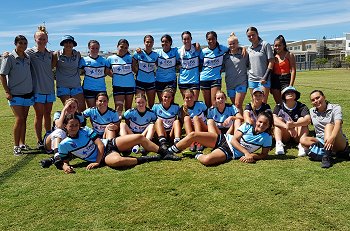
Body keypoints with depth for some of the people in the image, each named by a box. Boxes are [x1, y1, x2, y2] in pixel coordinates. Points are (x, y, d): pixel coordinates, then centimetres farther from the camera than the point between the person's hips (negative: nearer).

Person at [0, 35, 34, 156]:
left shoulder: (28, 57, 7)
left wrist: (32, 89, 10)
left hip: (28, 93, 5)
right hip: (15, 94, -5)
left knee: (24, 119, 10)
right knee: (19, 119, -9)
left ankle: (22, 143, 20)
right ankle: (16, 146, 1)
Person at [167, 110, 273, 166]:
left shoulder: (267, 138, -4)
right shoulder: (247, 126, -1)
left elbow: (264, 154, 1)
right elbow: (233, 140, -7)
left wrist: (252, 156, -18)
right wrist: (246, 153, -18)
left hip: (230, 153, -3)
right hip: (223, 139, 4)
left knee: (206, 160, -35)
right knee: (193, 135, -9)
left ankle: (198, 156, 3)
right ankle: (168, 152, 7)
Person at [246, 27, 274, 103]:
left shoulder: (265, 45, -2)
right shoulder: (249, 49, 13)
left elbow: (271, 62, -5)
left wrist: (266, 77, -11)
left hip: (263, 79, -5)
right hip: (252, 79, 5)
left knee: (263, 102, -7)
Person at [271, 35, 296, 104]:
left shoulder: (289, 55, -1)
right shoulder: (274, 56, 11)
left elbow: (293, 70, -6)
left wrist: (291, 85, -13)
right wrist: (270, 85, 10)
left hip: (285, 80, -4)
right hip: (275, 80, 4)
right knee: (278, 102, 9)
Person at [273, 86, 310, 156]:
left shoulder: (301, 106, -4)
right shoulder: (279, 107, -2)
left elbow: (308, 119, -24)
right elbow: (274, 119, -23)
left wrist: (294, 124, -42)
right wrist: (288, 127, -38)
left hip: (298, 135, 0)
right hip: (284, 136, 1)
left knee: (301, 119, -21)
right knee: (279, 119, -19)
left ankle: (302, 145, -40)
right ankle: (279, 144, -41)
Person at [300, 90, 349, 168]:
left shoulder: (335, 108, -5)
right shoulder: (312, 111, 11)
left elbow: (338, 123, -23)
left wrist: (332, 137, -42)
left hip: (339, 142, -4)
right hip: (321, 141, 4)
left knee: (329, 126, -31)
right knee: (303, 140, -22)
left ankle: (327, 156, -47)